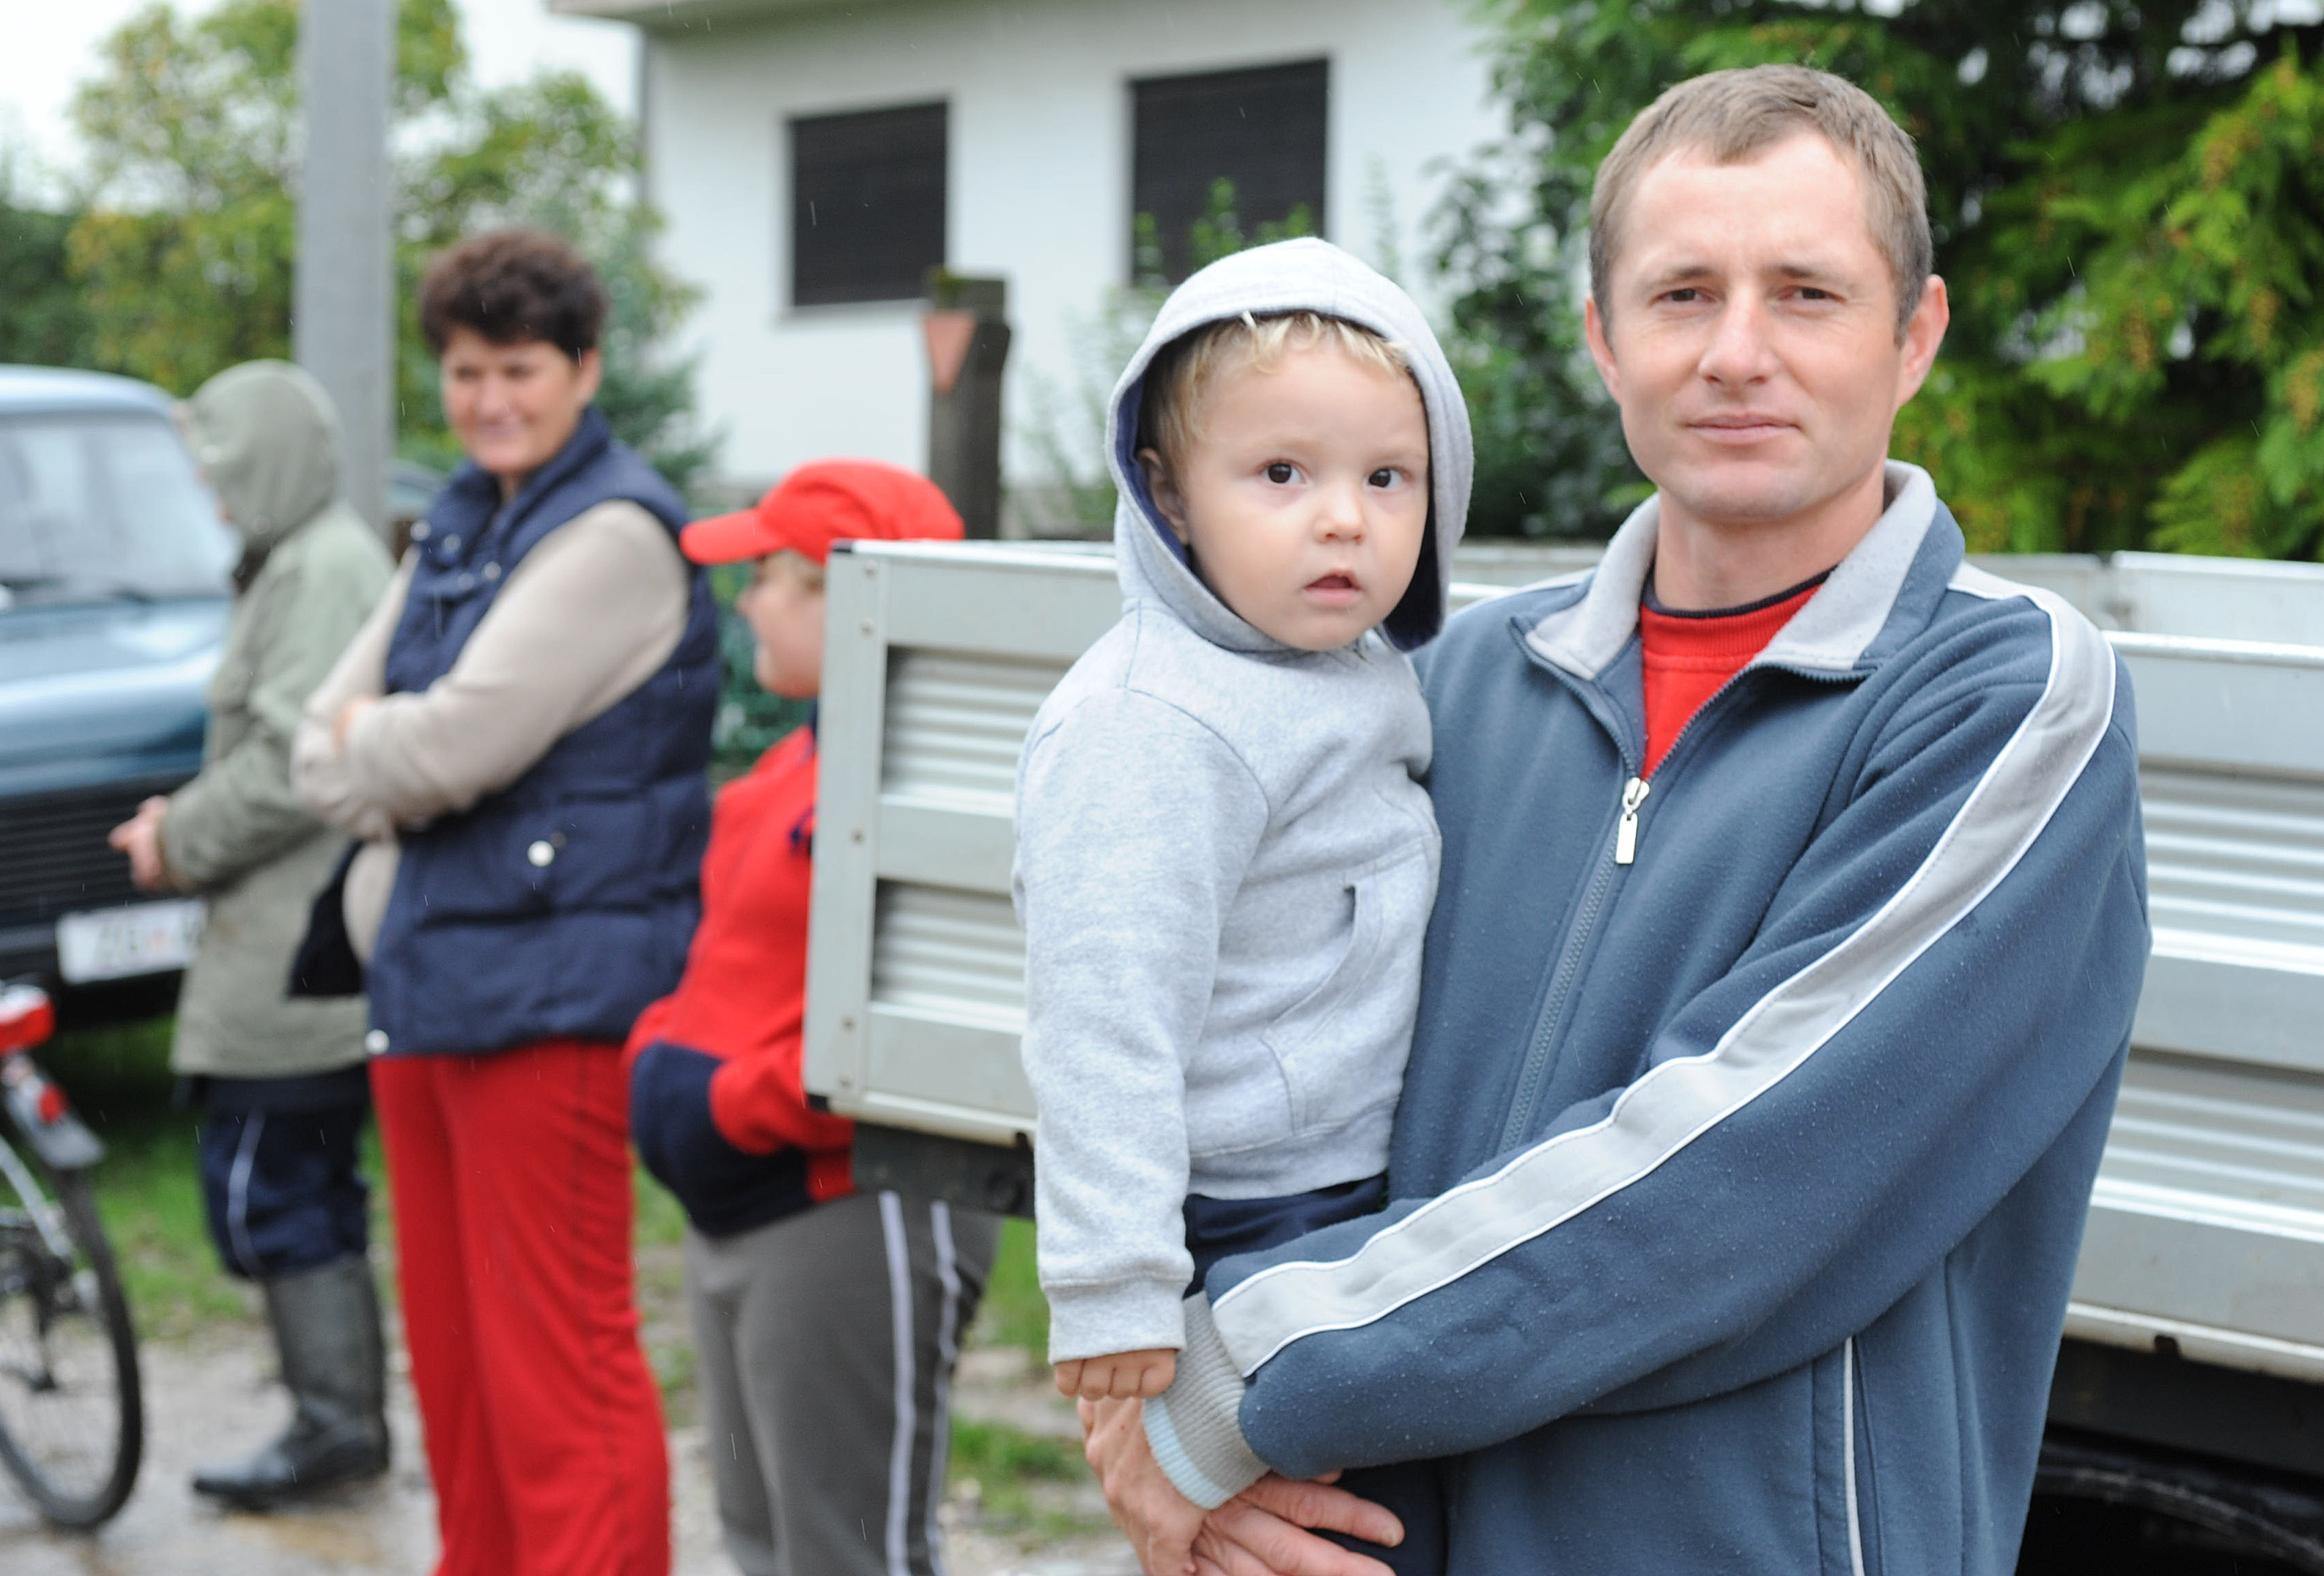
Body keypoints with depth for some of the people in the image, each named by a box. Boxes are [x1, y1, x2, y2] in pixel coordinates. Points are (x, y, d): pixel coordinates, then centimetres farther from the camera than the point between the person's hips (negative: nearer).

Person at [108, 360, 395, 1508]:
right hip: (303, 940, 11)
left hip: (301, 951, -11)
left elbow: (297, 764, -22)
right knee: (310, 1185, 14)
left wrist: (182, 840, -10)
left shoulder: (323, 569, -15)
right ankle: (343, 1413, 21)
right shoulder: (298, 562, 19)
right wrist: (185, 821, 11)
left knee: (260, 1186, -6)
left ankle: (337, 1420, 0)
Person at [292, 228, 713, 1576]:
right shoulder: (456, 526, 16)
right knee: (452, 1346, 17)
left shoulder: (615, 535, -12)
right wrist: (396, 787, -8)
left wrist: (368, 748, 0)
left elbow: (460, 741, -20)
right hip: (425, 979, 9)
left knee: (557, 1358, -5)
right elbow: (330, 741, 12)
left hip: (550, 991, -9)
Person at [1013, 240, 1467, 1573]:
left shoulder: (1366, 677, 7)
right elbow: (1107, 1018, -27)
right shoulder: (1154, 729, -23)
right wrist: (1111, 1285, -29)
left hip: (1370, 1200, 9)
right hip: (1246, 1227, -9)